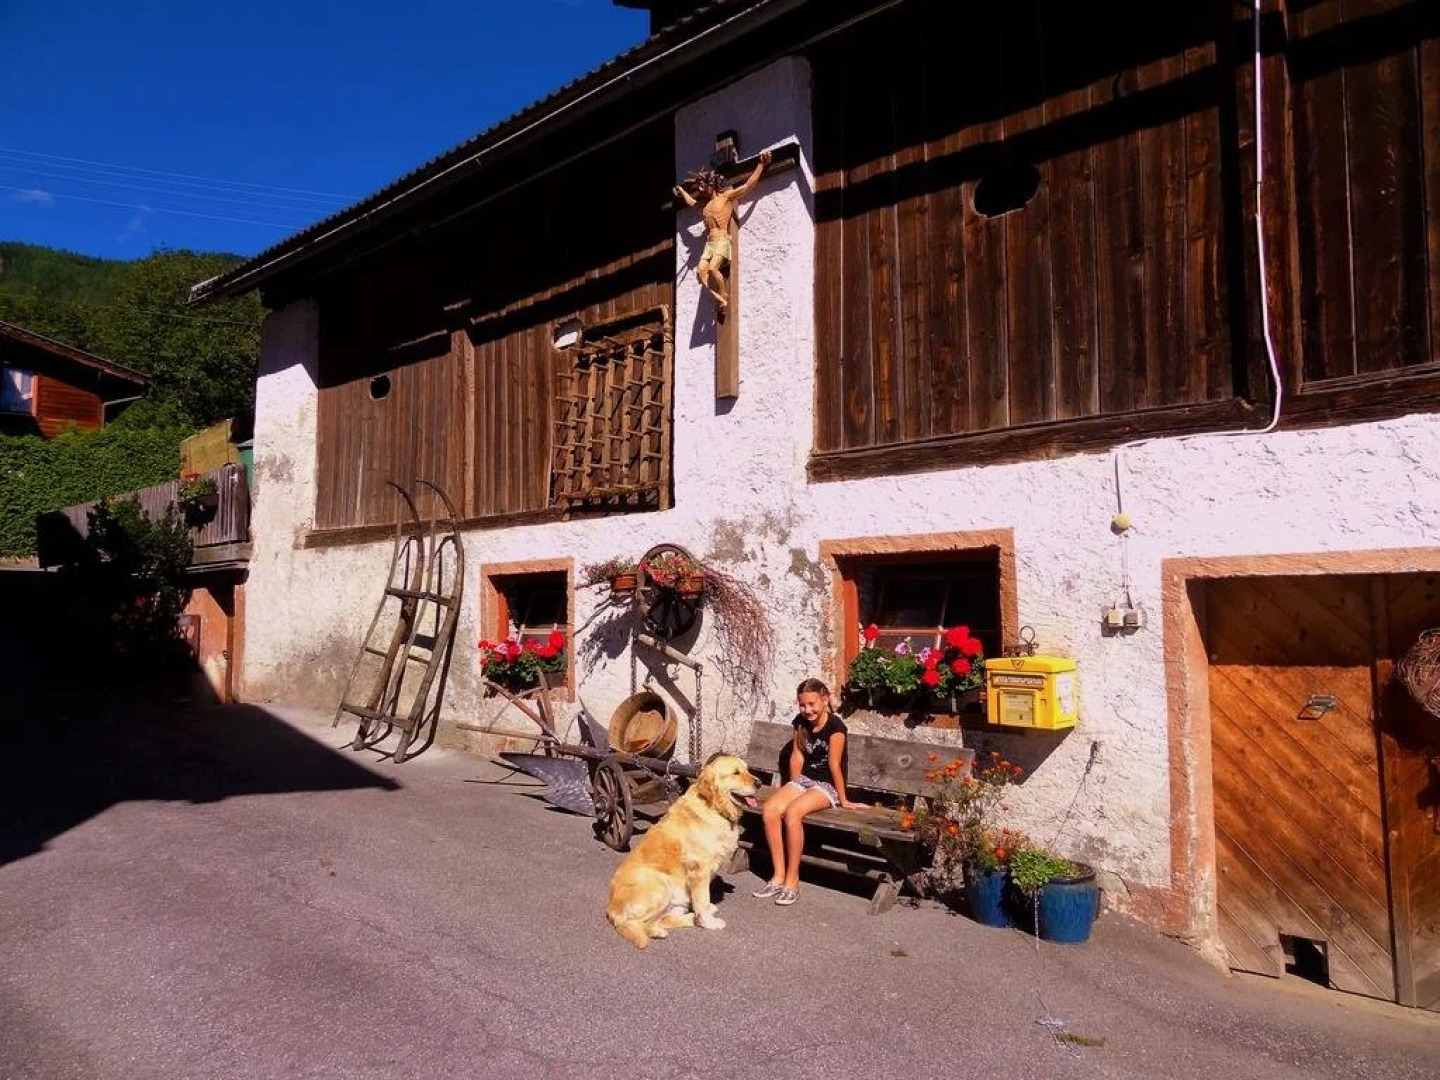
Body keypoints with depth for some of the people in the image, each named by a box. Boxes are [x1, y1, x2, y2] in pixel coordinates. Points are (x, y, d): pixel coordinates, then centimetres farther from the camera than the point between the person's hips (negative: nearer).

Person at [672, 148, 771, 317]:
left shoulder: (727, 196, 2)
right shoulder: (705, 203, 22)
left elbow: (748, 186, -7)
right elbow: (691, 202, 45)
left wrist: (761, 165, -11)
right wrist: (681, 191, 57)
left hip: (722, 241, -7)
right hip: (709, 243, 7)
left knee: (713, 268, -28)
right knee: (701, 272, -16)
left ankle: (725, 297, -14)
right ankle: (719, 299, -15)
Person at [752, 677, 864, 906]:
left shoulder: (835, 726, -16)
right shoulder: (800, 722, 5)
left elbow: (834, 764, -15)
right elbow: (797, 757, 10)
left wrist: (843, 800, -9)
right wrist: (793, 790, 14)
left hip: (827, 785, -6)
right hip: (803, 780, 6)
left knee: (792, 812, -33)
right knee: (770, 809, -23)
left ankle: (792, 881, -20)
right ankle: (778, 876, -14)